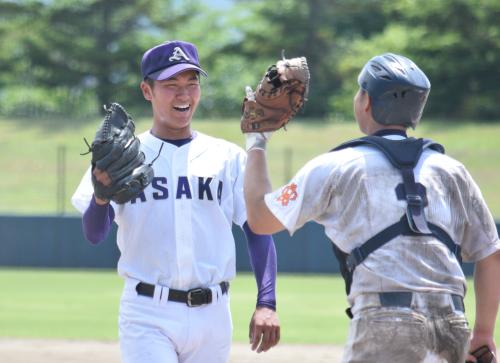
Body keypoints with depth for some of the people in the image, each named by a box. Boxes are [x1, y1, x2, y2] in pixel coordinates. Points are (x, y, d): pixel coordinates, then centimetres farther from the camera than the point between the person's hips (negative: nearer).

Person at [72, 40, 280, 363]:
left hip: (212, 315, 2)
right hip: (147, 314, -2)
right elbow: (94, 235, -5)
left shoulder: (228, 158, 7)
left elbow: (258, 230, 5)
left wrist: (267, 305, -7)